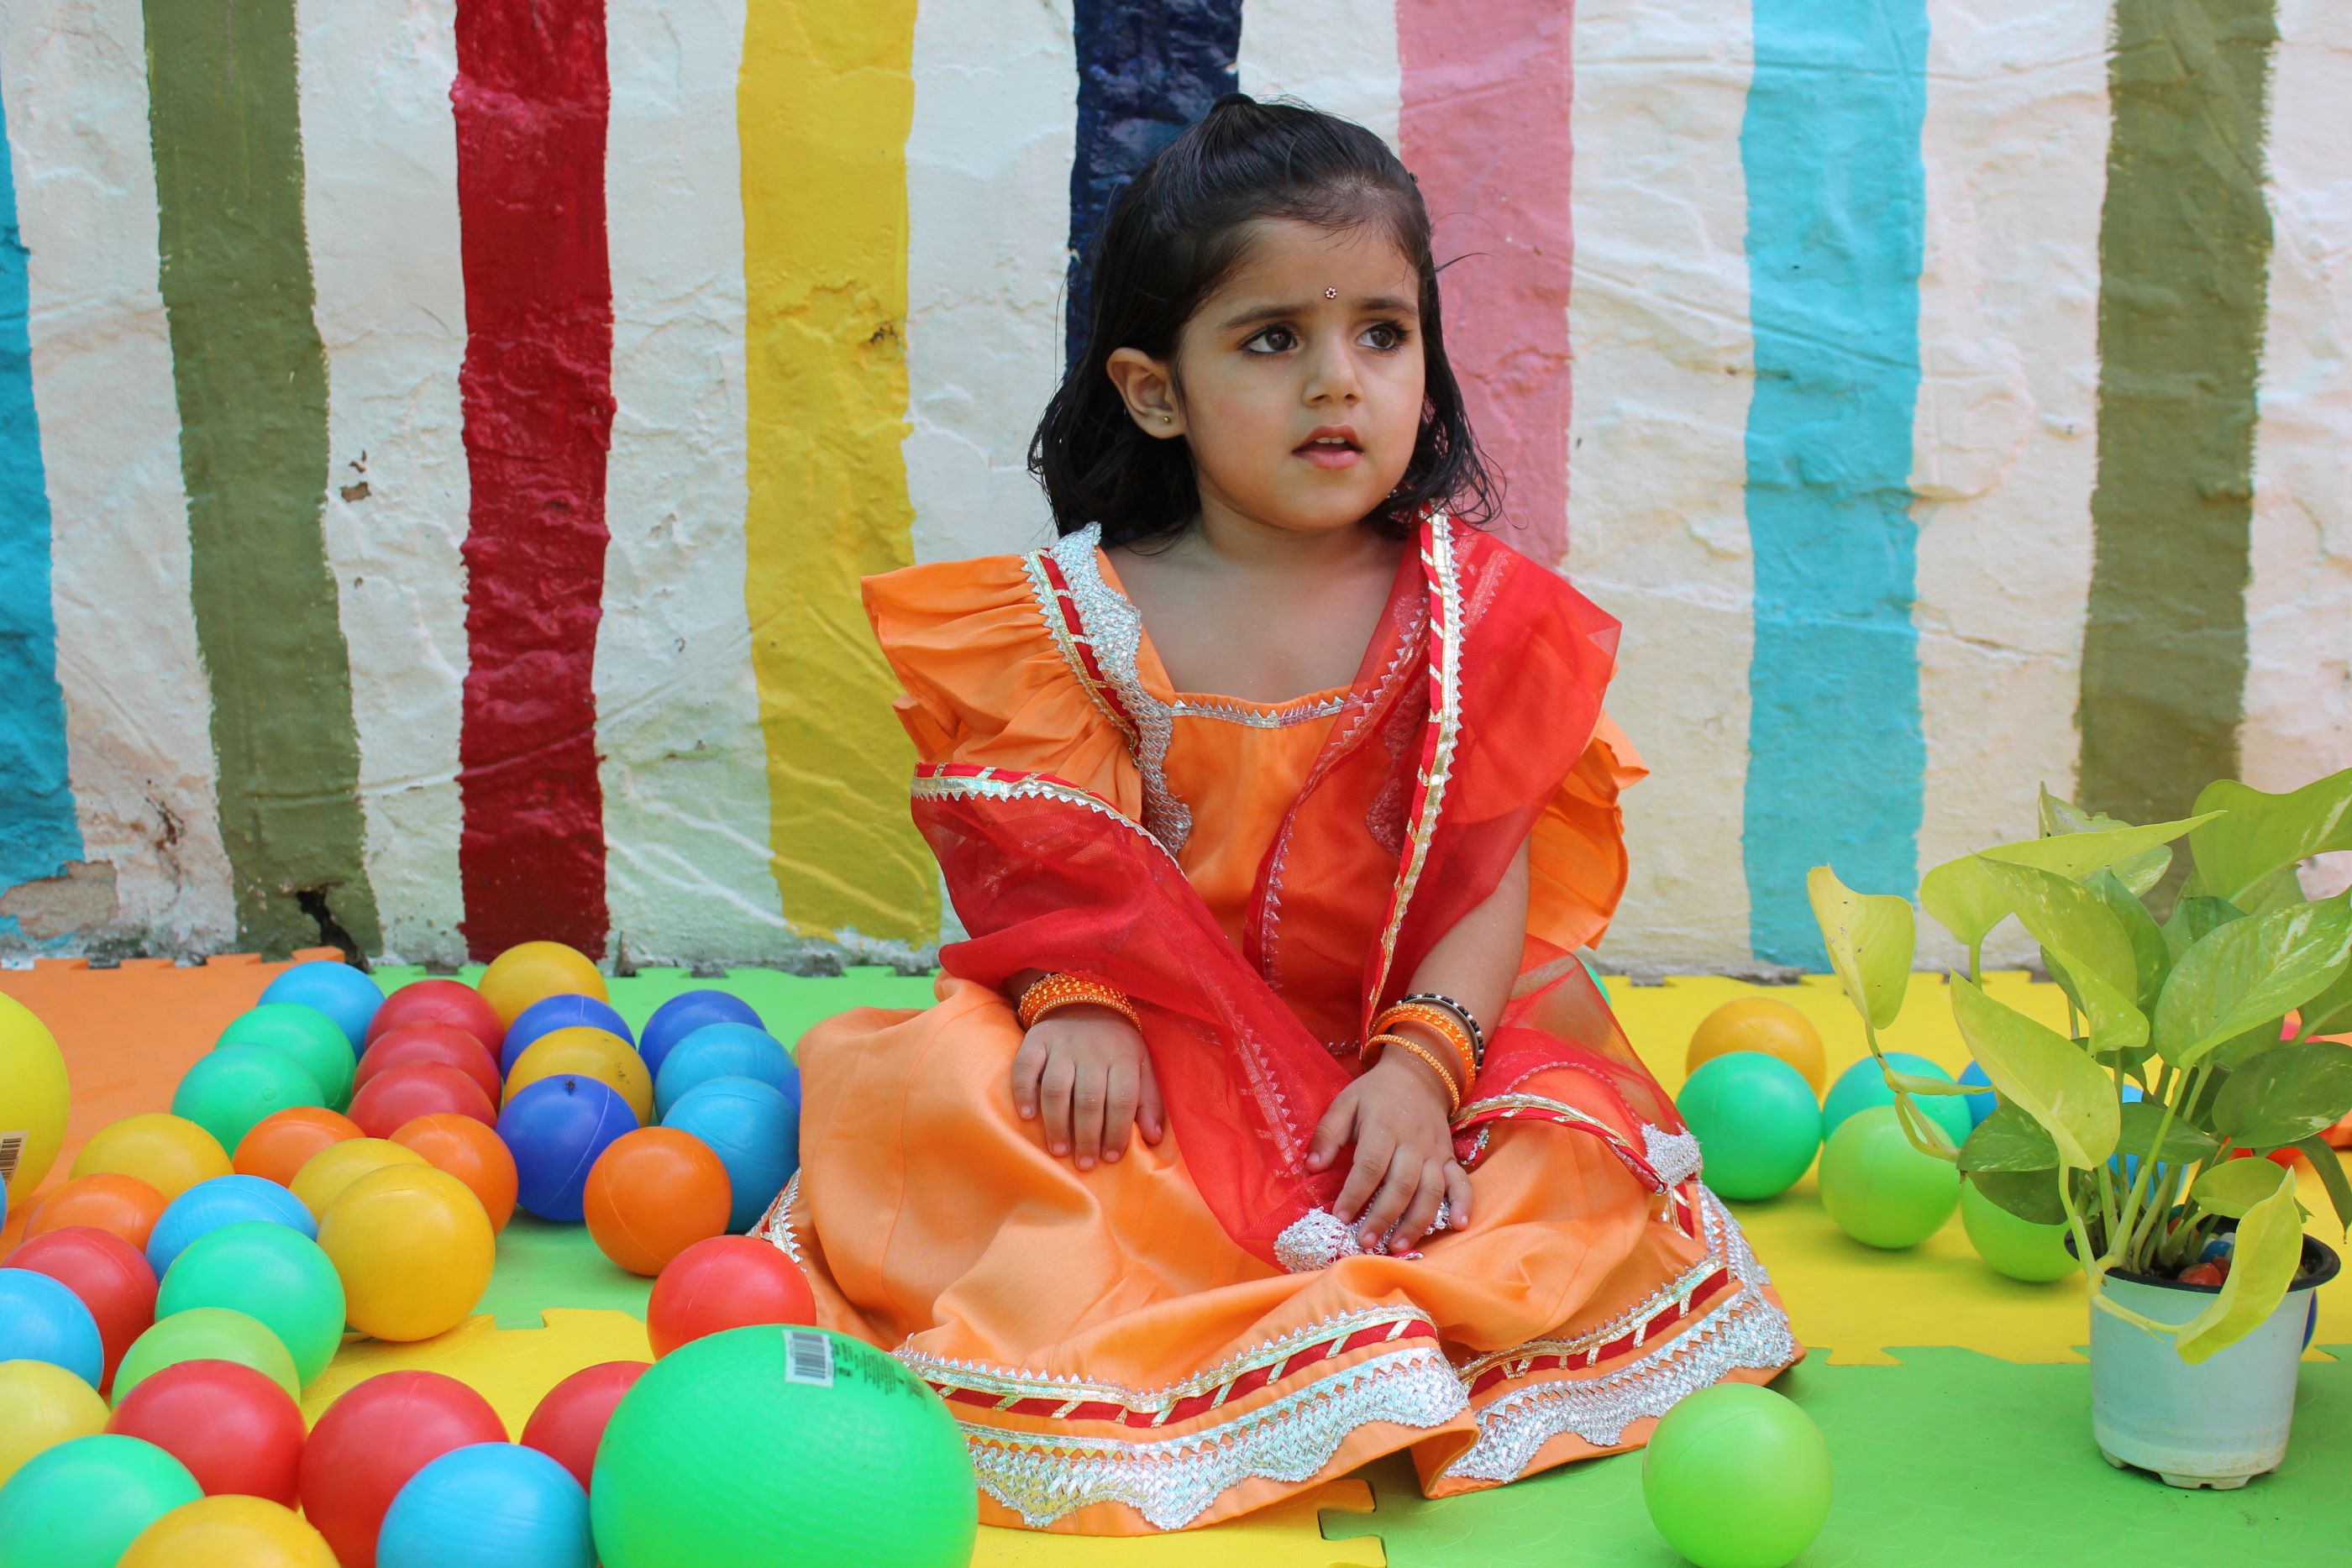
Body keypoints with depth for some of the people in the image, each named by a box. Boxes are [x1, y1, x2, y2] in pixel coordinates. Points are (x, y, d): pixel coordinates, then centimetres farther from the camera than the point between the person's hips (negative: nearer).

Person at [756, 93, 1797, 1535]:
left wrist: (1421, 1059, -20)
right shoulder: (1080, 619, -2)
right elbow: (1046, 860, -5)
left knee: (1580, 1171, -24)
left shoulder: (1472, 615, -1)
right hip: (1162, 1055, 0)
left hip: (1408, 1044, 1)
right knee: (944, 1081, -26)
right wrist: (1077, 1003, -25)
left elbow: (1494, 876, -5)